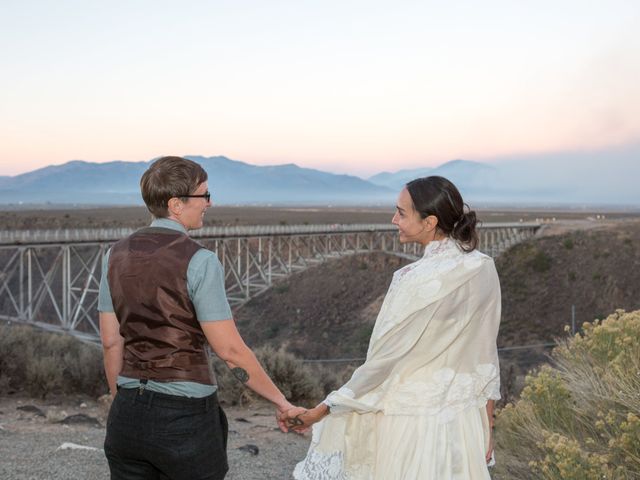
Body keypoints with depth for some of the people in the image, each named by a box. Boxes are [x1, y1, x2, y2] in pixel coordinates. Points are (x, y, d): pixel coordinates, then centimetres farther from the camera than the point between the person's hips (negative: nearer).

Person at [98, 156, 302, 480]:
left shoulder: (117, 255, 3)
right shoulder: (199, 261, -15)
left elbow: (111, 341, 8)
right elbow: (229, 350, -15)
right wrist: (280, 402, -4)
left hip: (128, 414, 6)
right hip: (184, 418, -5)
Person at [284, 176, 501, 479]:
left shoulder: (419, 281, -23)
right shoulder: (484, 269, -2)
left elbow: (383, 360, -17)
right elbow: (486, 353, 6)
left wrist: (320, 411, -8)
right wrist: (486, 424, 15)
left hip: (412, 426, -6)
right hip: (463, 424, 7)